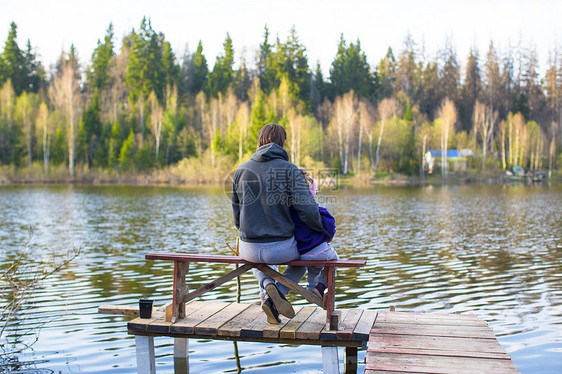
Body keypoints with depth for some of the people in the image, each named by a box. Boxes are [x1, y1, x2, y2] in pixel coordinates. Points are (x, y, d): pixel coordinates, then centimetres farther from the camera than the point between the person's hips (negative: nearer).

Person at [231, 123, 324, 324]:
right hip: (280, 246, -3)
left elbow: (237, 215, 10)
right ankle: (278, 292, 5)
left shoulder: (241, 170, 3)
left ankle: (267, 285, 7)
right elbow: (308, 211, -16)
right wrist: (322, 231, 3)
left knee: (258, 260, 41)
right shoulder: (290, 170, -9)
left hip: (249, 247, 4)